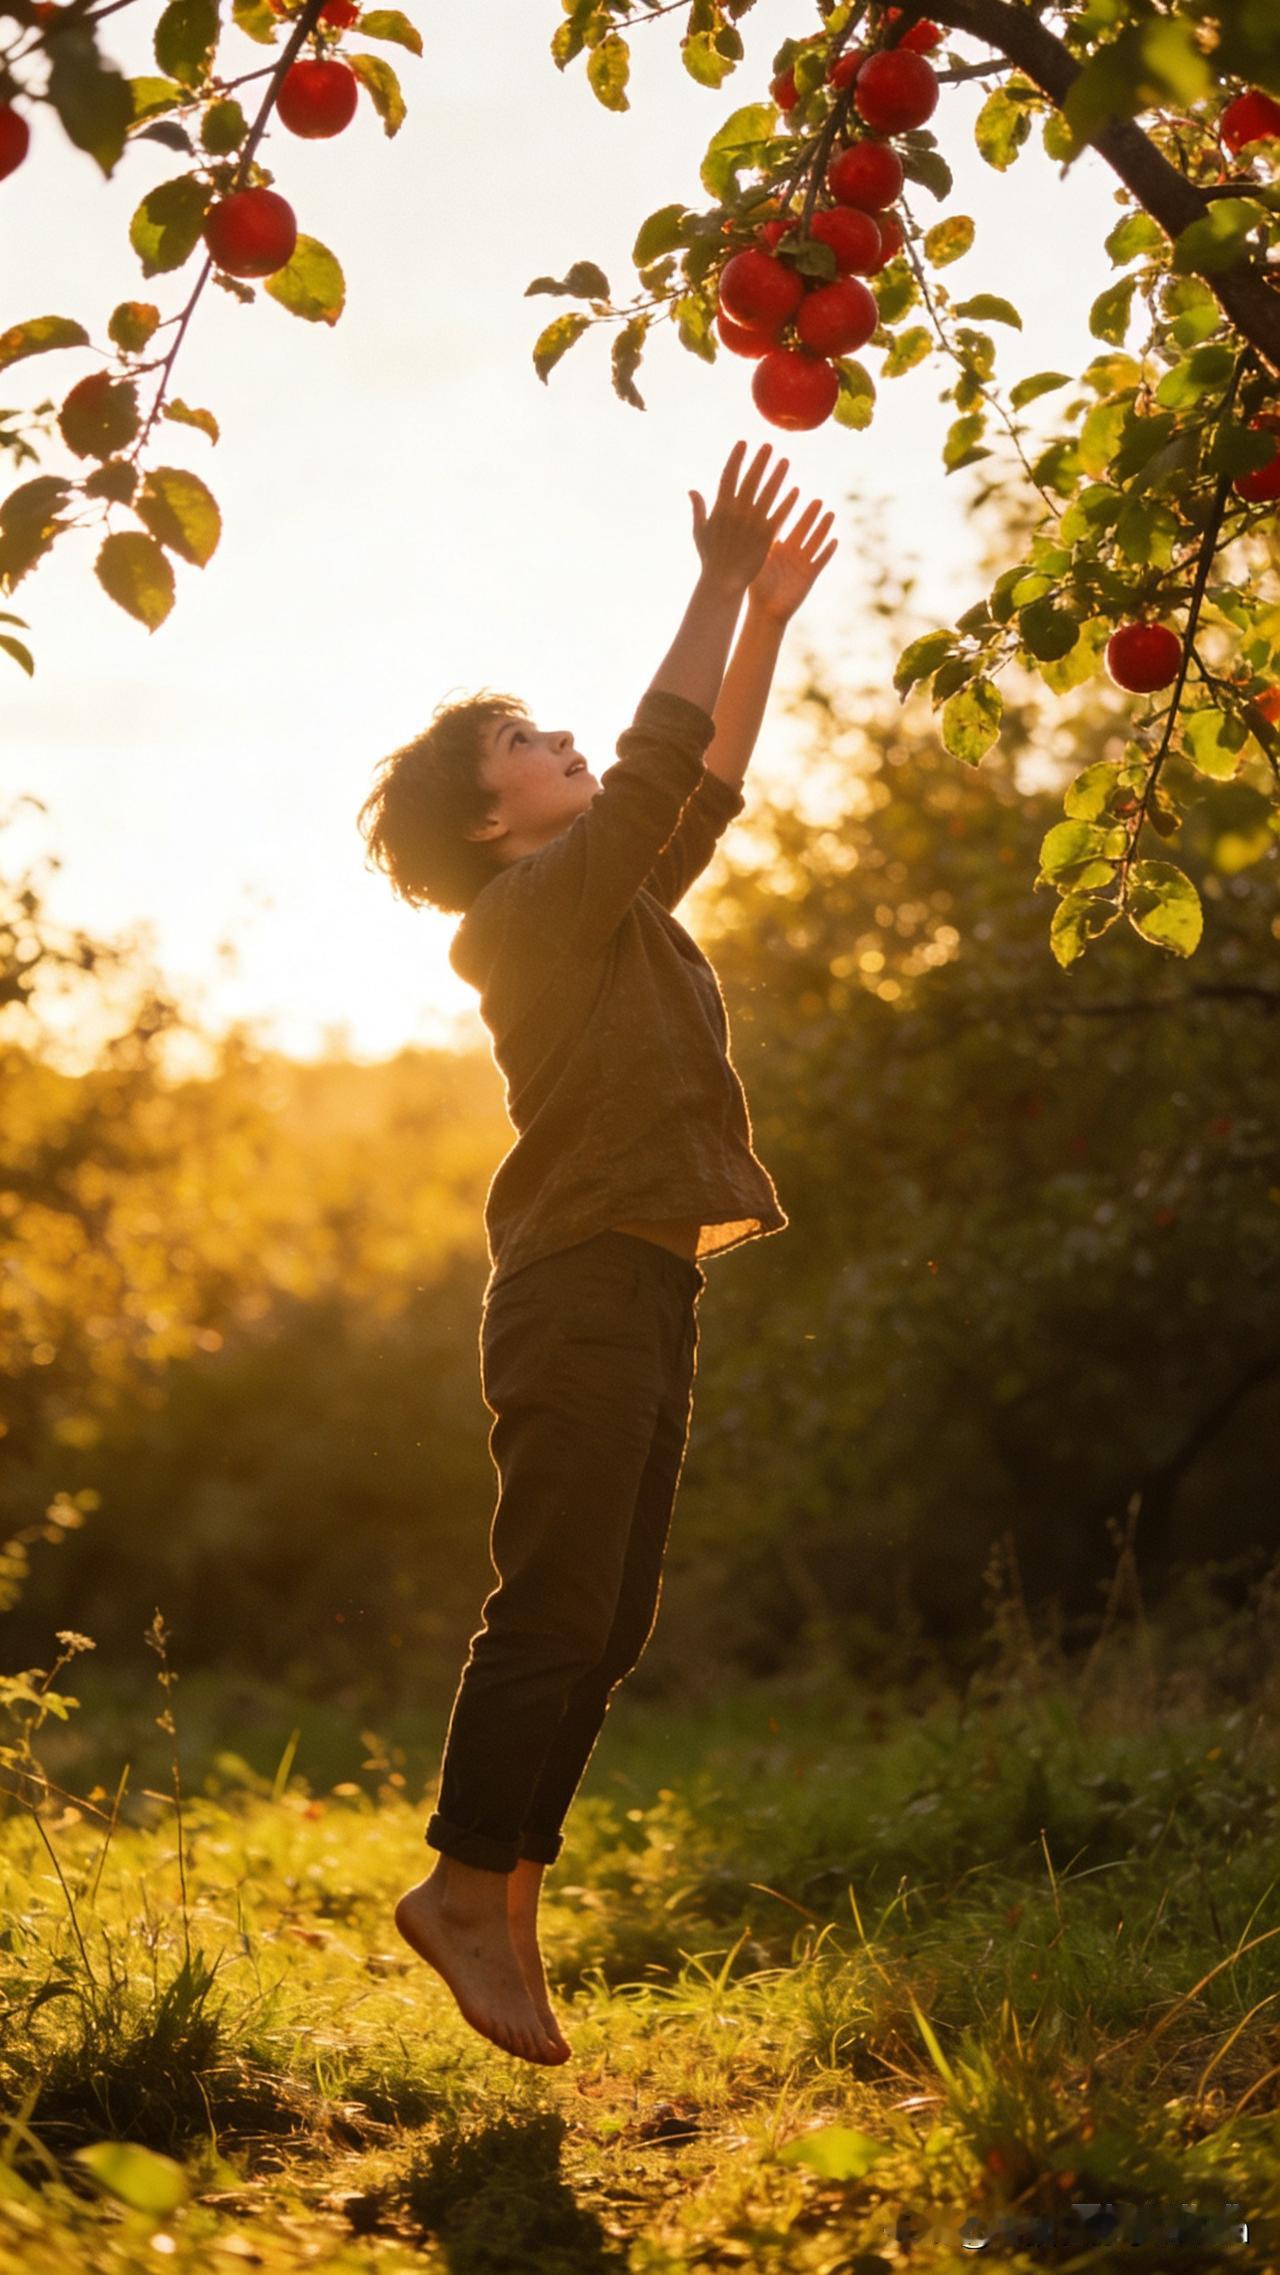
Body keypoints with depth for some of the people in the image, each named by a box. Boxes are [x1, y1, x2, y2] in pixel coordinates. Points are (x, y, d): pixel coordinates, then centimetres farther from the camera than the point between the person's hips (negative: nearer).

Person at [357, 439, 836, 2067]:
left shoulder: (611, 904, 19)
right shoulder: (529, 910, -7)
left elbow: (704, 792, 24)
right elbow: (654, 771, -14)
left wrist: (766, 623, 18)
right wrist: (720, 588, -9)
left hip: (641, 1291, 9)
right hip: (580, 1295, -9)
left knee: (604, 1623, 8)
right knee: (556, 1609, -9)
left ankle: (503, 1899, 12)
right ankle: (469, 1887, -2)